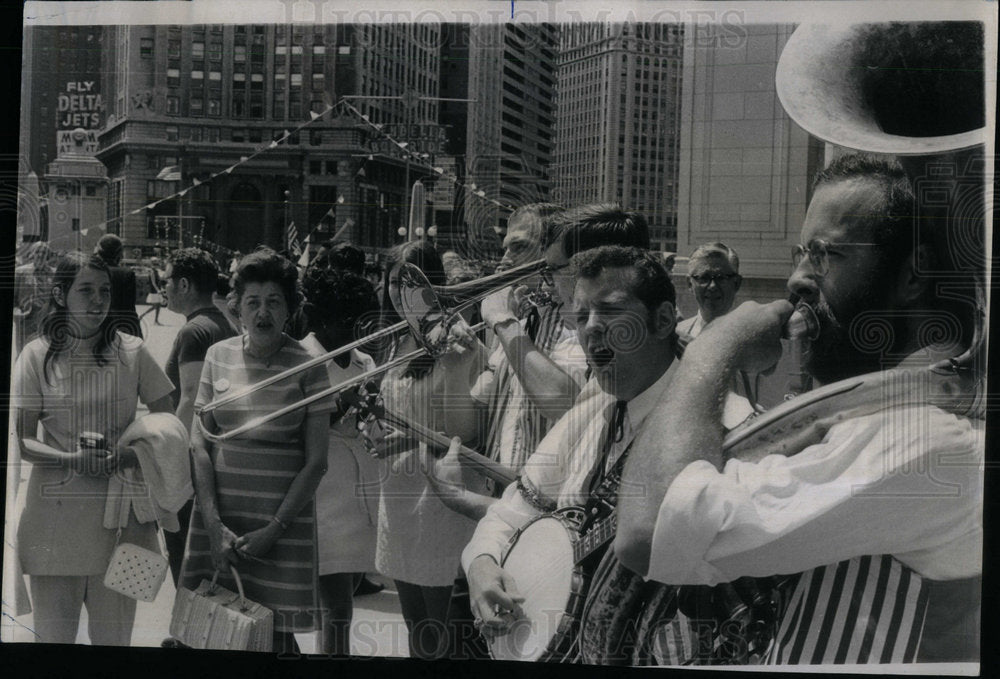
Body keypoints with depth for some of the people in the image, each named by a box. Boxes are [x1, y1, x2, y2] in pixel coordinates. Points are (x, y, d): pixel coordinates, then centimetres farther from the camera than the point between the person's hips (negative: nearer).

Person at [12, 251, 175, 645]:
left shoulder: (131, 352, 4)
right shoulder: (38, 355, 2)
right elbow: (22, 441, 0)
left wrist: (131, 456, -14)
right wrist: (72, 459, -18)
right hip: (55, 519, -1)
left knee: (114, 638, 5)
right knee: (53, 636, 3)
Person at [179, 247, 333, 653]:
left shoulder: (307, 367, -4)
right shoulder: (219, 356, 4)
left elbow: (315, 462, -4)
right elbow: (199, 442, 3)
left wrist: (274, 530, -11)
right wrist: (213, 524, -7)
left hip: (283, 516, -3)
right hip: (218, 514, 3)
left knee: (276, 635, -1)